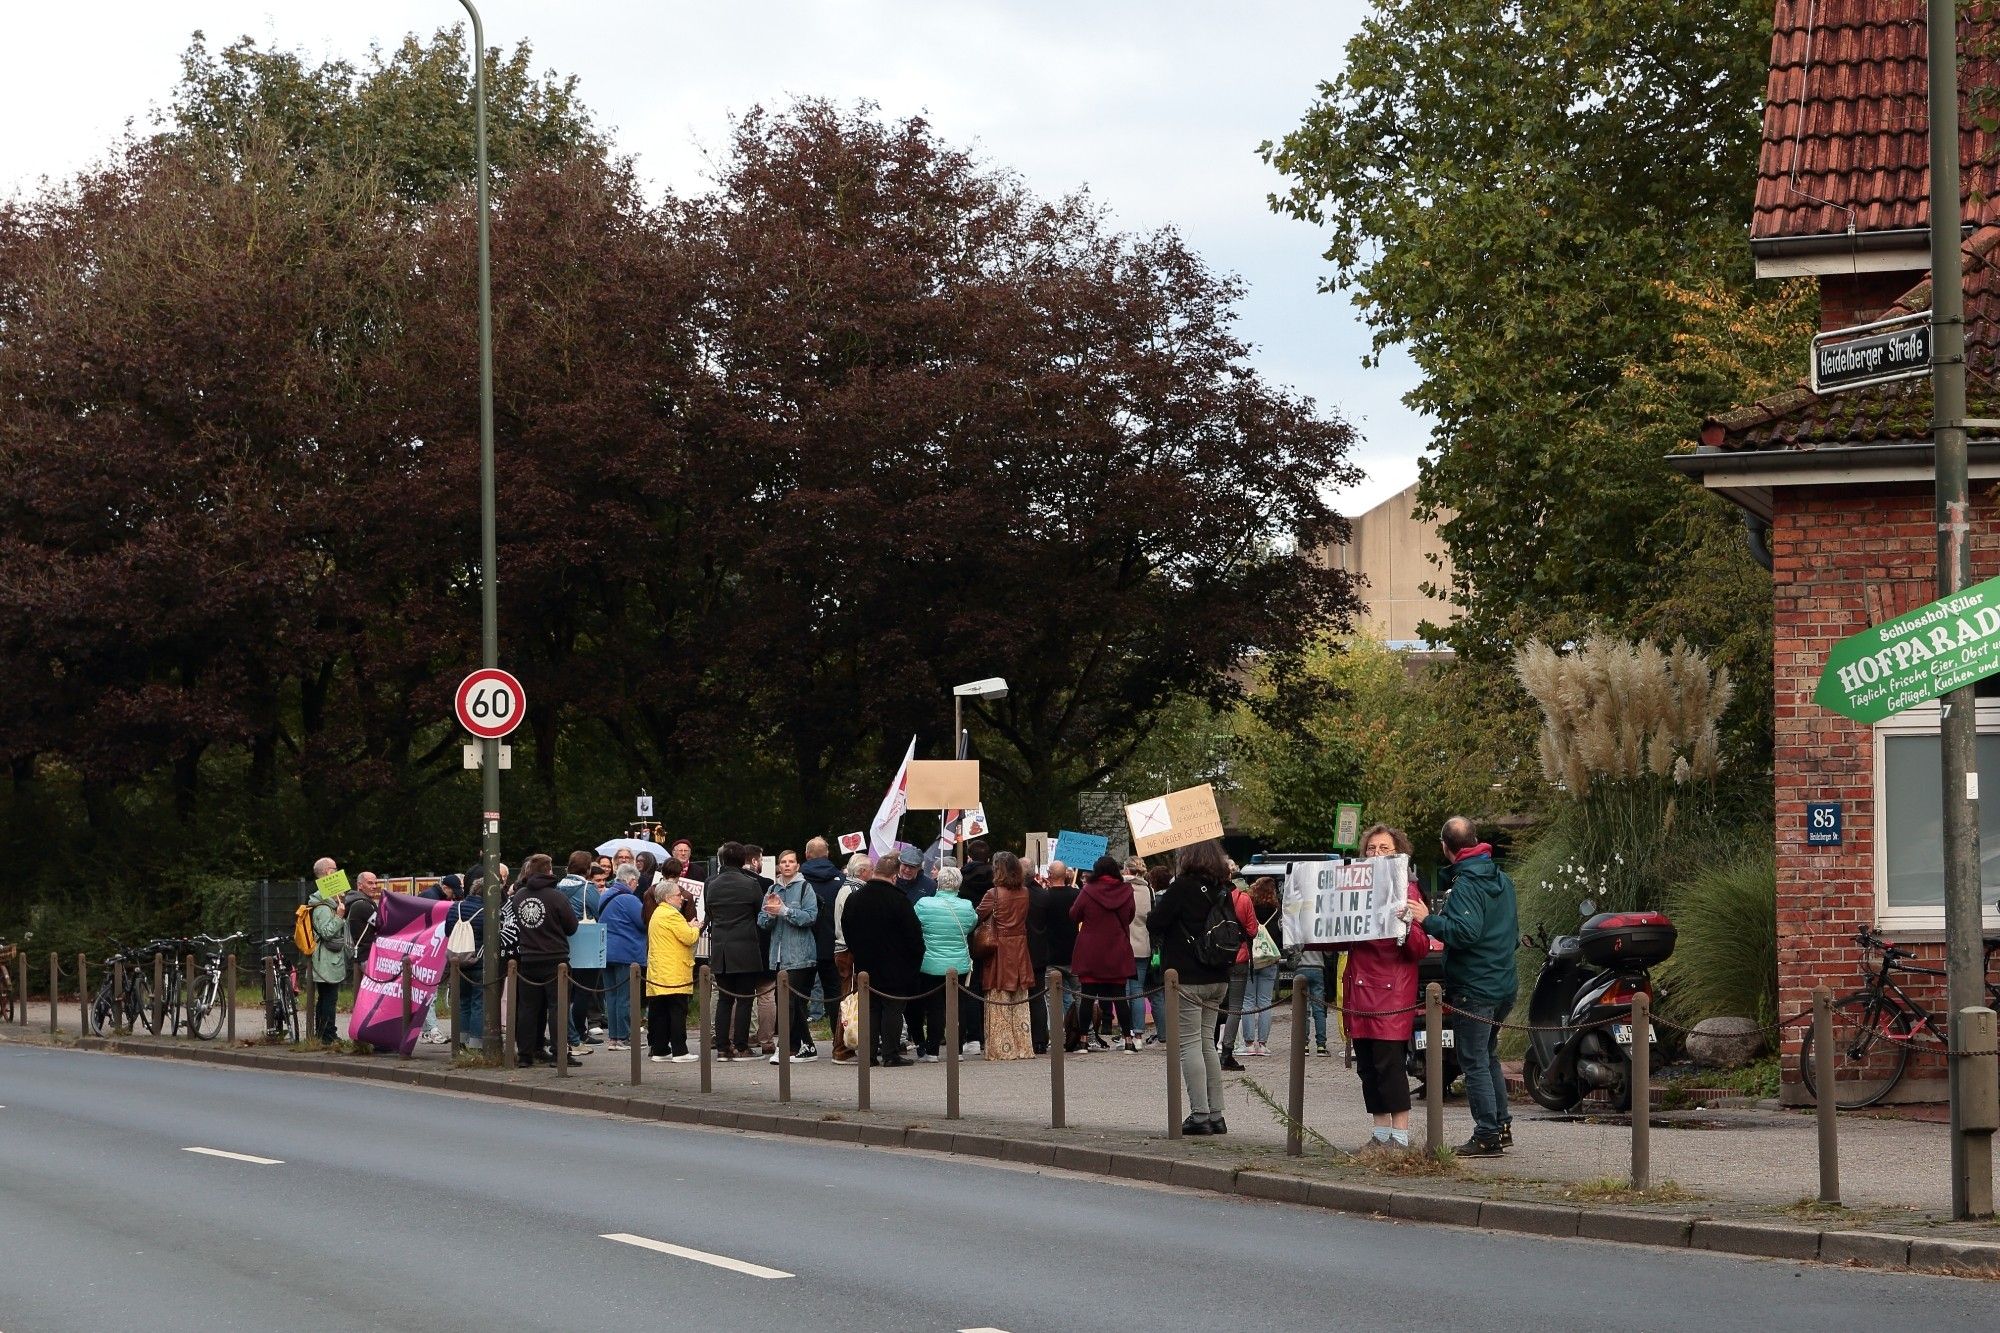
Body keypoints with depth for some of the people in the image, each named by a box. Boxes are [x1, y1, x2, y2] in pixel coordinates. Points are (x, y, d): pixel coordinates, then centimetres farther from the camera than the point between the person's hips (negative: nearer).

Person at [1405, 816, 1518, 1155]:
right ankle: (1502, 1126, 22)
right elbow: (1515, 930, 21)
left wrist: (1428, 920, -25)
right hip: (1504, 984, 9)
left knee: (1474, 1063, -4)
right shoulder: (1502, 879, 12)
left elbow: (1465, 931, -29)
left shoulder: (1466, 885, -17)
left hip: (1473, 990, -9)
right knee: (1489, 1057, 20)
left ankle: (1487, 1135, -5)